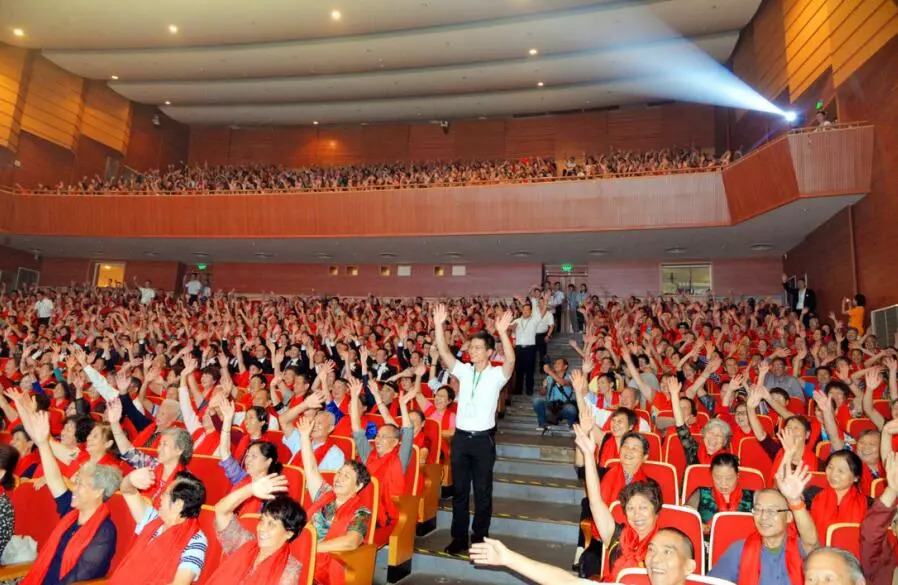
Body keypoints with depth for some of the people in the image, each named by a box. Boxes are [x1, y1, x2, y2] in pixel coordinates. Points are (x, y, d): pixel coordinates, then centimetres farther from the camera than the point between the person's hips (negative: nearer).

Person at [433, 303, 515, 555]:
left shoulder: (496, 374, -5)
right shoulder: (464, 371, 6)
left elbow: (511, 360, -25)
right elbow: (444, 353, -5)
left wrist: (502, 333, -38)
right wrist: (439, 326, -18)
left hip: (483, 439, -3)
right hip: (460, 437, 3)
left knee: (482, 491, 8)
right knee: (459, 490, 12)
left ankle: (479, 539, 22)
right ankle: (459, 537, 24)